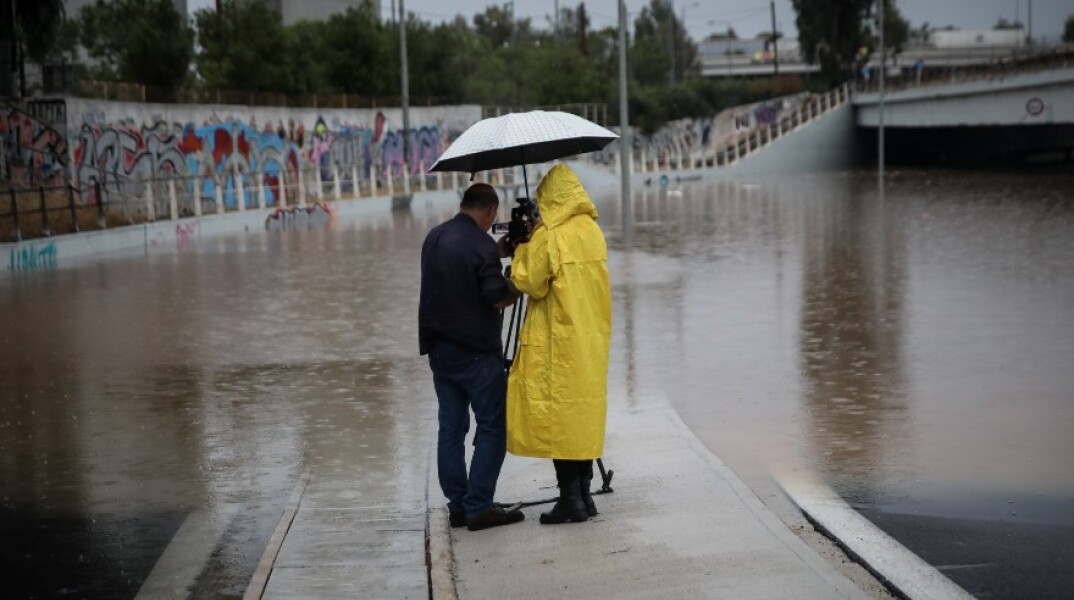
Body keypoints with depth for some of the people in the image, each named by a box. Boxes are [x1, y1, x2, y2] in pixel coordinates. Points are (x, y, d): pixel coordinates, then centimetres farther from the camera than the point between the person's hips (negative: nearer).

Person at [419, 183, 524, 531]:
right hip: (476, 353, -8)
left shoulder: (434, 238, 8)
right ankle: (478, 507, -5)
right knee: (492, 427, -1)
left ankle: (457, 506, 12)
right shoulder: (482, 245, -16)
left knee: (451, 428, 10)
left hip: (439, 350, 8)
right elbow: (497, 298, -17)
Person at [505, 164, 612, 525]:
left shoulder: (549, 237, -15)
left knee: (557, 416, -1)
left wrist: (522, 247, 4)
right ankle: (583, 493, 15)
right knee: (585, 412, 12)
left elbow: (528, 282, -9)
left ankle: (571, 498, -3)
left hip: (557, 343, -7)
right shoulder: (593, 230, 7)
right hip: (592, 340, 7)